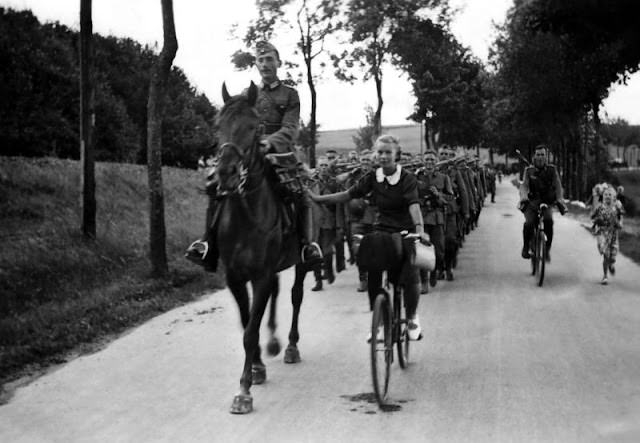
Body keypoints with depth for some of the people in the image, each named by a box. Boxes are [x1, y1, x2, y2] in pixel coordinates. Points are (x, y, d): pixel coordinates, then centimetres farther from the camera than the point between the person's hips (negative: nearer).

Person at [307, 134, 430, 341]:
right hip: (381, 231, 3)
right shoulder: (372, 178, 2)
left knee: (411, 277, -15)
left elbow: (414, 205, -21)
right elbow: (348, 195, 5)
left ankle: (412, 318, 12)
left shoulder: (407, 178, -9)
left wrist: (419, 229, -38)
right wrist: (318, 198, 0)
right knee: (373, 275, -12)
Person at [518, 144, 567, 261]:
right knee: (529, 223, -26)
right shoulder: (529, 171, 5)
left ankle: (548, 248, -12)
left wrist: (560, 200, -23)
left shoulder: (551, 170, 4)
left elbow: (557, 185, -6)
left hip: (546, 203, 0)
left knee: (549, 221, -29)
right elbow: (524, 185, -9)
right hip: (531, 203, 0)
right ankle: (526, 247, -1)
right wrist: (523, 197, -30)